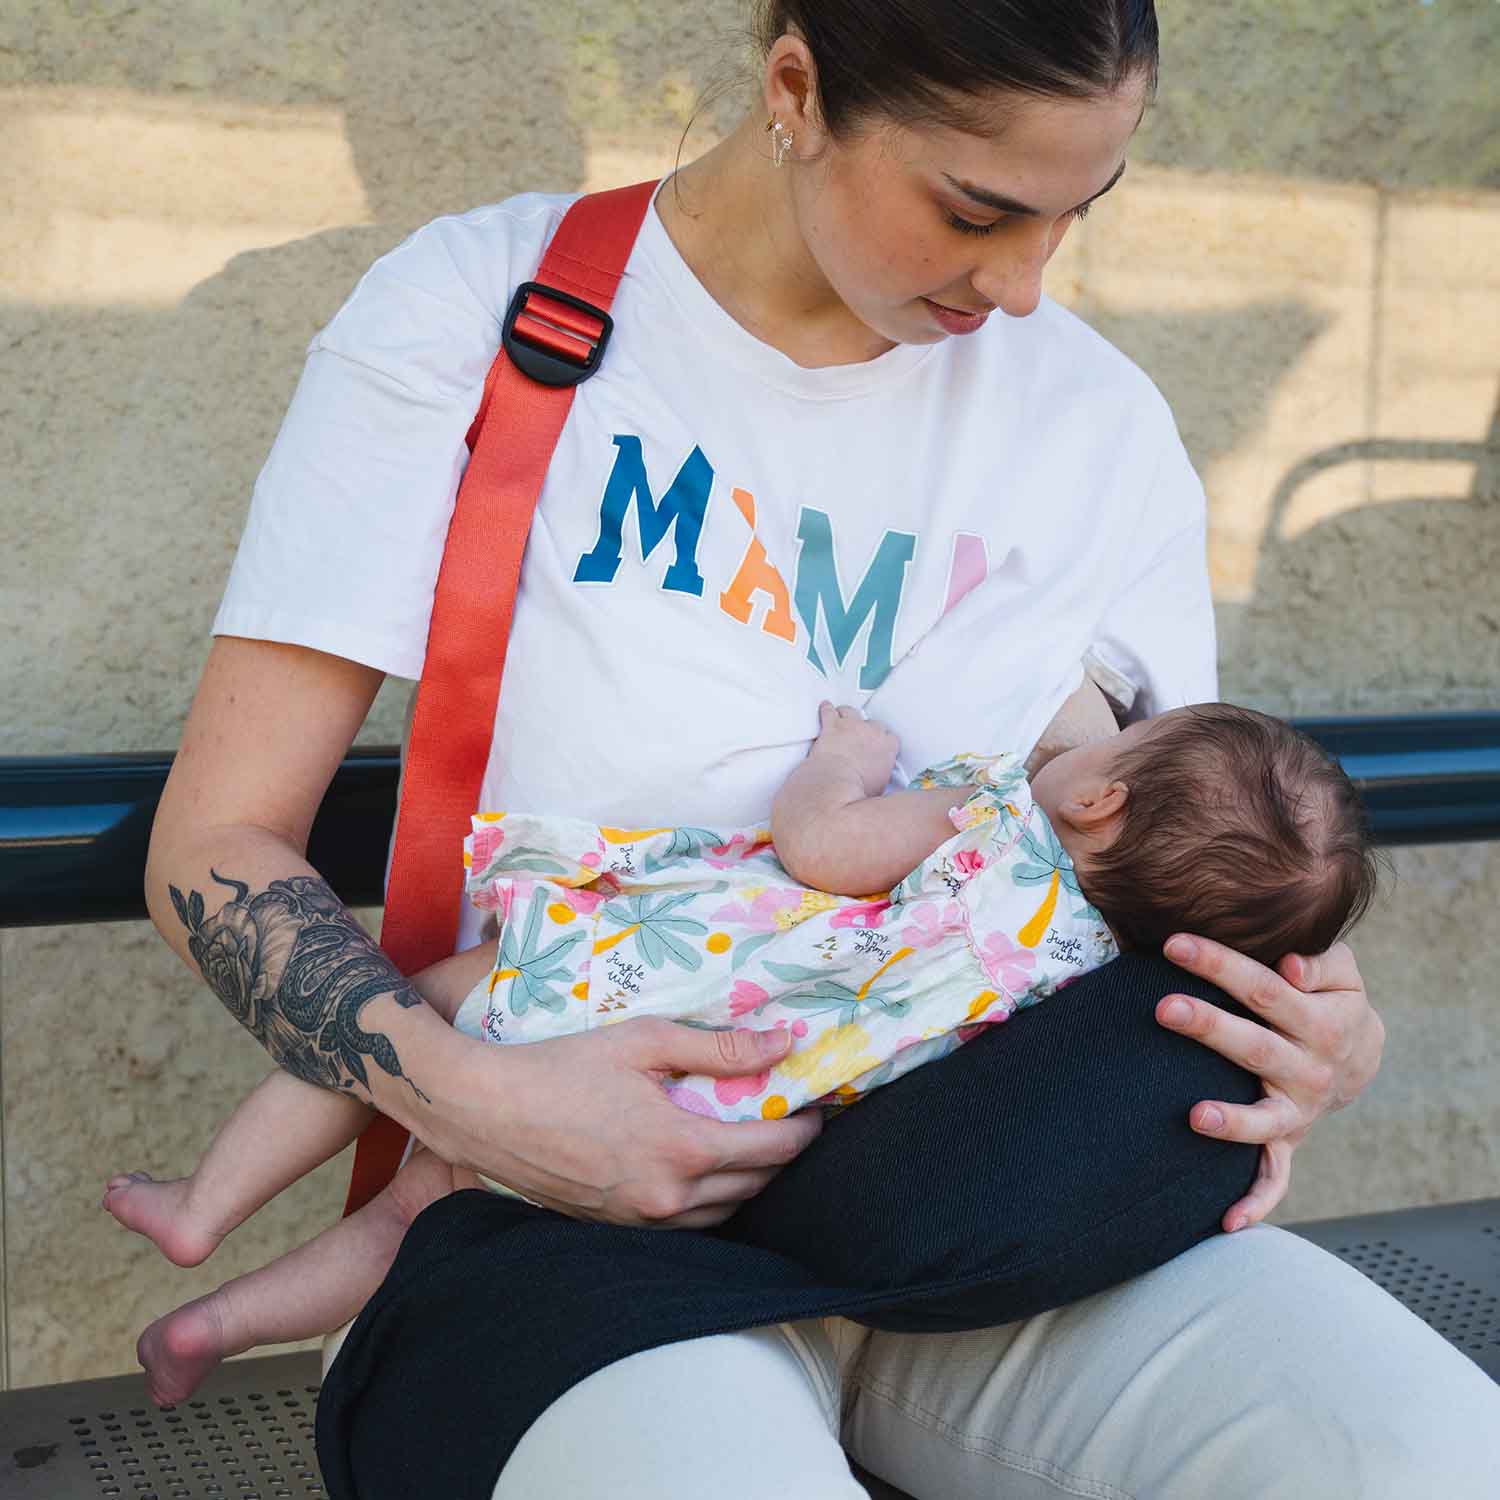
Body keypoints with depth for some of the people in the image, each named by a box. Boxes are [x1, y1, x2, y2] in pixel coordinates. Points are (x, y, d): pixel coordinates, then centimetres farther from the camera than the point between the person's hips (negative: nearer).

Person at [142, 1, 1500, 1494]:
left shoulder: (1101, 428, 7)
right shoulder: (472, 315, -4)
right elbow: (216, 841, -5)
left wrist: (1321, 1037, -9)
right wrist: (471, 1098, -23)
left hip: (983, 1205, 3)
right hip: (590, 1203, -2)